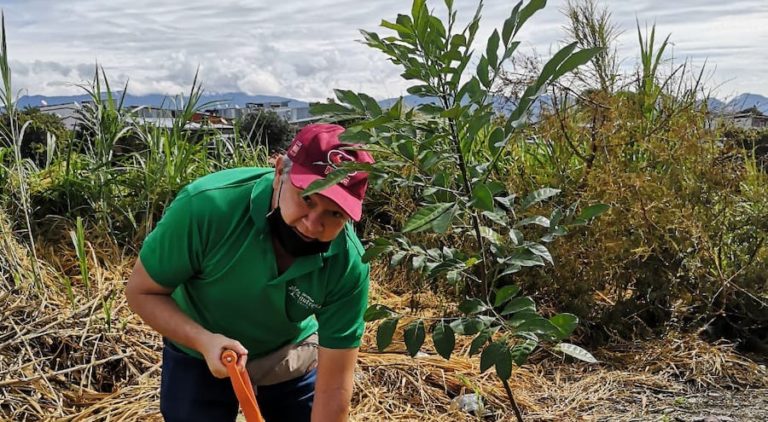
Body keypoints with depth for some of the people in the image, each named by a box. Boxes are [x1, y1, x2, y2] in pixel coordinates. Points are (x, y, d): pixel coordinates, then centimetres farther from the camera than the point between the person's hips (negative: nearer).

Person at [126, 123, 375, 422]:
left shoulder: (349, 265, -29)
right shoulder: (205, 205, -32)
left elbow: (334, 389, -24)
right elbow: (142, 292, -19)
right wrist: (204, 341, -34)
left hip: (292, 357, 1)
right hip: (198, 355, 0)